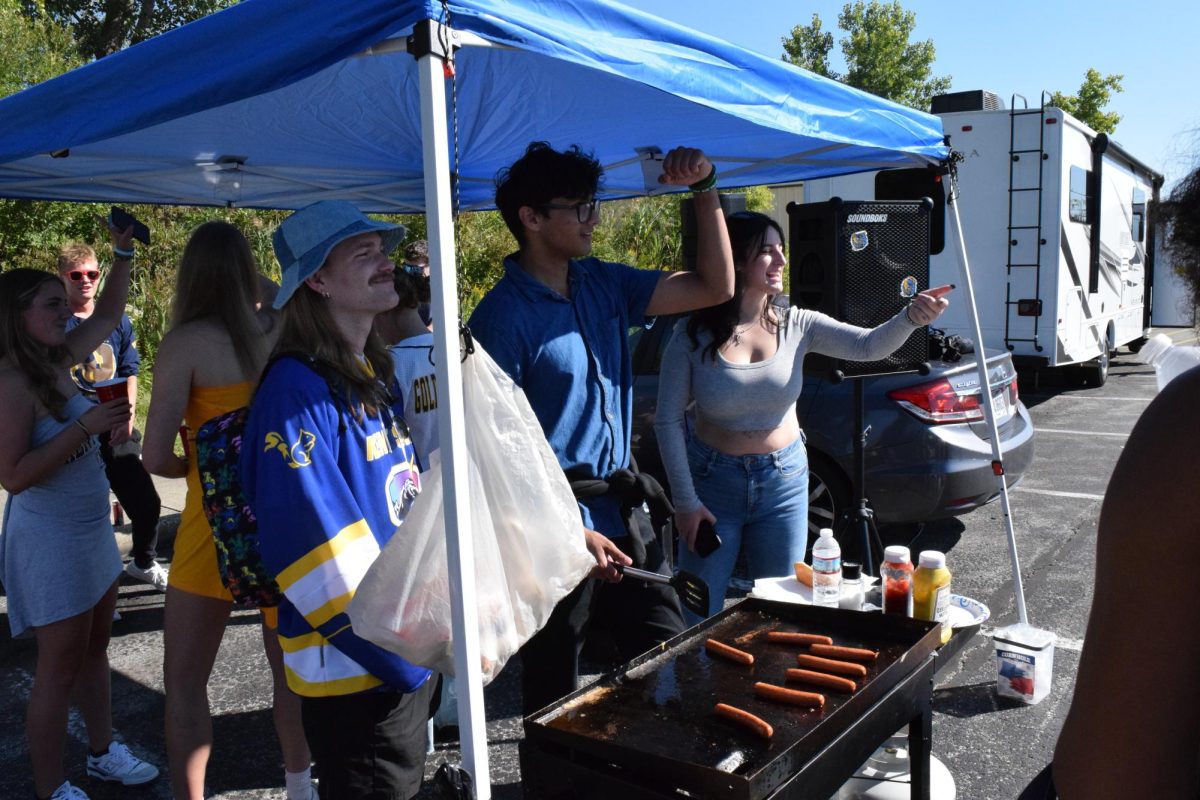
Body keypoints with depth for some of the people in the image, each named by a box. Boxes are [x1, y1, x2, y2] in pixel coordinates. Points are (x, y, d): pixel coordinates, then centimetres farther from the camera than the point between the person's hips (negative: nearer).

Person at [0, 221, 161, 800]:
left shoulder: (57, 362, 3)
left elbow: (108, 315, 17)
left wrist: (123, 253, 9)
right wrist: (85, 426, -28)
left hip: (92, 531, 8)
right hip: (49, 540, -8)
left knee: (95, 648, 19)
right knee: (60, 666, 4)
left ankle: (103, 752, 35)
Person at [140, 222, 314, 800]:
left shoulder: (186, 344, -13)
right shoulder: (281, 331, -2)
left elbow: (156, 458, -15)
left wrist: (193, 464, 3)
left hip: (218, 522, -5)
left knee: (184, 681, 11)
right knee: (289, 665, 20)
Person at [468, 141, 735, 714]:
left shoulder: (602, 284, 7)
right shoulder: (503, 315, -15)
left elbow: (715, 288, 8)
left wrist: (705, 189, 0)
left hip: (625, 518, 7)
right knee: (556, 703, 11)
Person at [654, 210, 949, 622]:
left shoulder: (796, 326, -7)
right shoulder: (693, 336, -14)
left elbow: (868, 346, -15)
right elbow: (667, 420, -10)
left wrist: (911, 317, -36)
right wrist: (684, 500, -11)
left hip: (784, 481, 2)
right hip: (713, 480, -2)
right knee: (698, 615, 7)